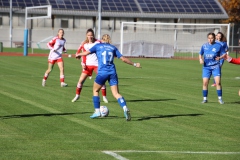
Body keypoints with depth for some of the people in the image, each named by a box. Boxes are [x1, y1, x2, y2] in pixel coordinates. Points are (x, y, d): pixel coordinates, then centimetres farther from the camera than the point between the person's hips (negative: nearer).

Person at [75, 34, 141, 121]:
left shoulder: (98, 46, 9)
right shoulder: (113, 48, 15)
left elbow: (86, 52, 2)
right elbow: (123, 59, 12)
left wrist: (78, 54, 22)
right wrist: (134, 64, 21)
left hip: (102, 72, -2)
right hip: (112, 72, 2)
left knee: (95, 90, 19)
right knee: (116, 93, 1)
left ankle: (97, 111, 15)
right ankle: (125, 108, -23)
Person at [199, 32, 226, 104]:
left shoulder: (218, 46, -1)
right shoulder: (204, 46, 7)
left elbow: (224, 54, 4)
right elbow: (200, 54, 19)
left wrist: (220, 57, -16)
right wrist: (200, 59, -2)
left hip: (216, 67, -2)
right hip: (206, 67, 2)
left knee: (218, 82, -12)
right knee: (205, 83, -3)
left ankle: (220, 98, -2)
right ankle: (205, 98, 10)